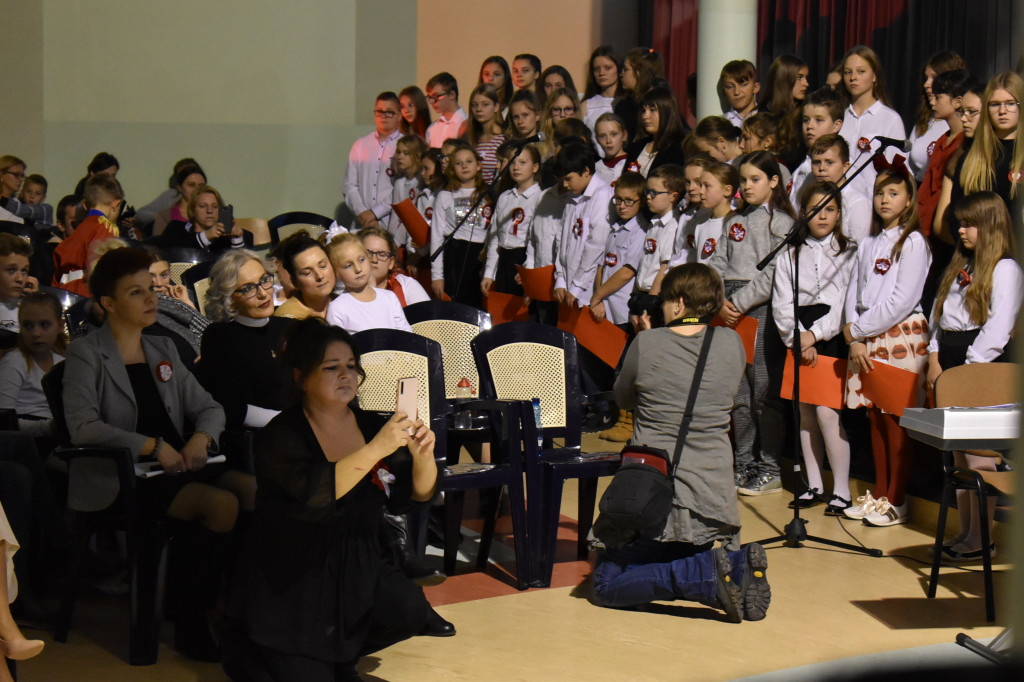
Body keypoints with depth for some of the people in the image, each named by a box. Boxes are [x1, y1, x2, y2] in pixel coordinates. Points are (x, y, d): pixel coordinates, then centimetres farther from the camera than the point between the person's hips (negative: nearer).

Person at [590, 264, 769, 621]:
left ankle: (708, 575, -16)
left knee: (607, 585, 6)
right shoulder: (731, 344, 1)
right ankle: (737, 565, -9)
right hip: (714, 499, 4)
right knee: (691, 560, 27)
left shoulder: (647, 343, -7)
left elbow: (622, 399, 10)